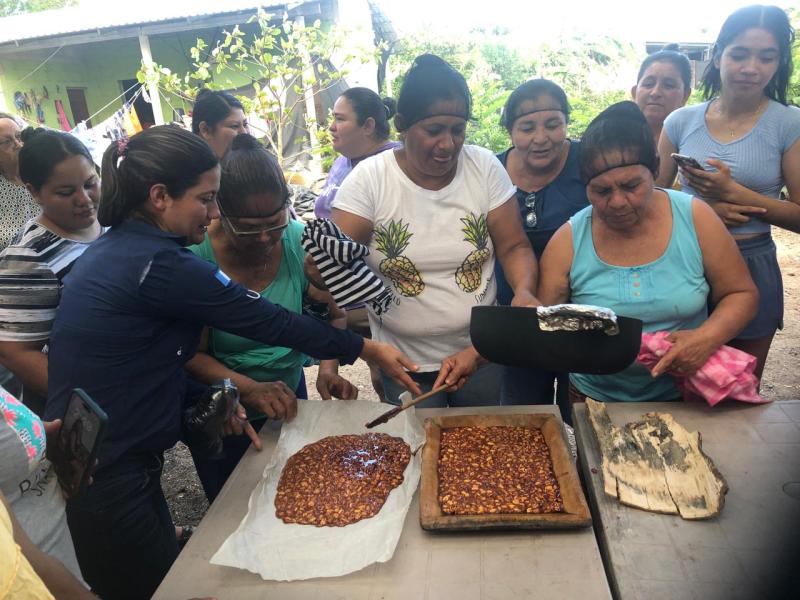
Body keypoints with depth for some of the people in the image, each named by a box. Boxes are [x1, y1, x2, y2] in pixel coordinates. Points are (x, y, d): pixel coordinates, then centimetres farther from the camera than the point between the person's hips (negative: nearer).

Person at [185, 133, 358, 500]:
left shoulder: (300, 241, -17)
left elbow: (331, 314, -8)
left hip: (289, 396, 3)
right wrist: (248, 389, -36)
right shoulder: (196, 257, -25)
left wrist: (328, 368, -25)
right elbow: (192, 354, -21)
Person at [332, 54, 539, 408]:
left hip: (483, 354, 2)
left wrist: (524, 291, -24)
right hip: (404, 364, -2)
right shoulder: (369, 179, -14)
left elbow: (514, 247, -3)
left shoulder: (485, 168, -7)